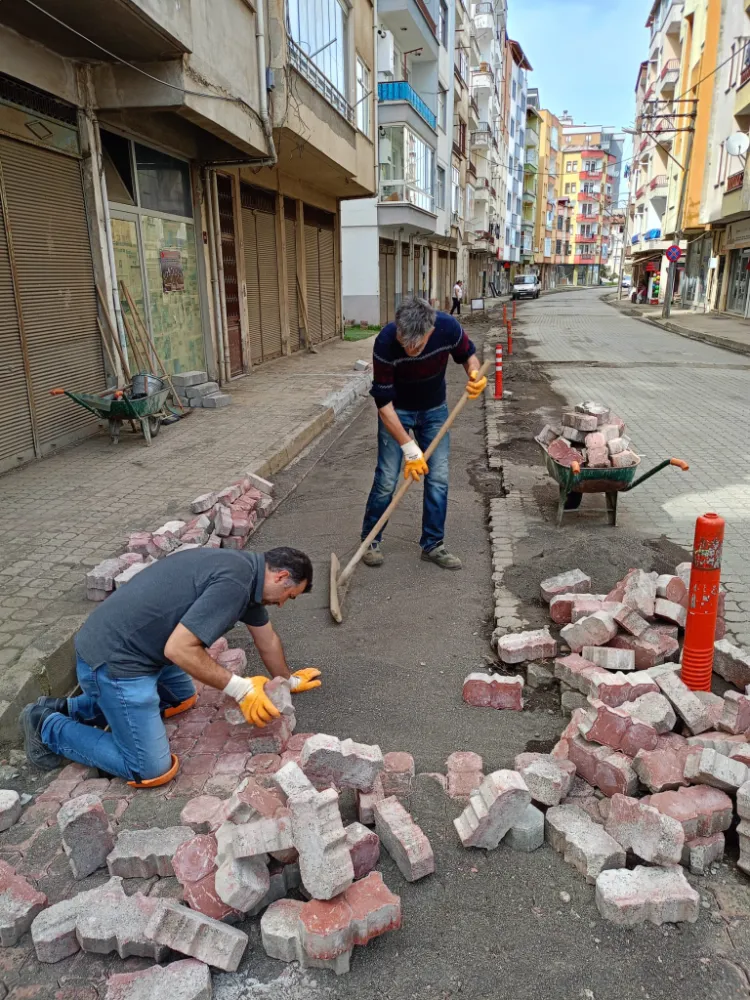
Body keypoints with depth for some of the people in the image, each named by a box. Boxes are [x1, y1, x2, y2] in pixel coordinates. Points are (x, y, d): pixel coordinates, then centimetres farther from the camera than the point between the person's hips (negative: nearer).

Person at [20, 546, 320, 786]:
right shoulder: (233, 582, -23)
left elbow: (266, 638, 23)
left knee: (182, 699, 29)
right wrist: (240, 689, -17)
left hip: (132, 644, 10)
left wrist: (288, 681, 35)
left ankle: (69, 708, 26)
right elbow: (179, 649, -25)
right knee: (151, 771, -4)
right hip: (114, 659, -10)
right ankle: (48, 727, 12)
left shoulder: (245, 571, 9)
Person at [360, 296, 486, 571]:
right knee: (386, 480, -5)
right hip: (396, 411, -2)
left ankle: (433, 544, 14)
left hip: (434, 409, 3)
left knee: (438, 478, 0)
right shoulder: (385, 343, -33)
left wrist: (475, 375, -29)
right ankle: (370, 540, 15)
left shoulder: (449, 328, -27)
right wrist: (409, 447, -30)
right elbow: (383, 402, -27)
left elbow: (467, 355, -5)